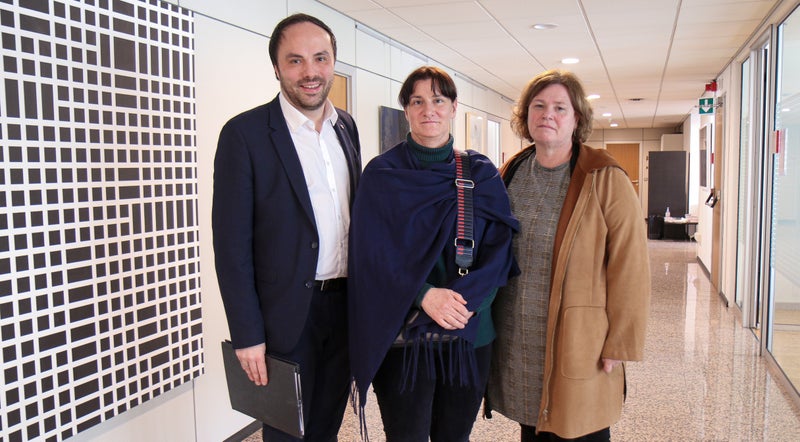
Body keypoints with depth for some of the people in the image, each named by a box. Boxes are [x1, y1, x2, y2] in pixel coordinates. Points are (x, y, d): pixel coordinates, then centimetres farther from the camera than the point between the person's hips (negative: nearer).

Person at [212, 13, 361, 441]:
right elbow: (232, 243, -12)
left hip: (345, 304, 5)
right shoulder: (245, 133, -11)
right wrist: (247, 335, -14)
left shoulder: (346, 126, 7)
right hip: (288, 312, -5)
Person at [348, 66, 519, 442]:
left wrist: (465, 297, -17)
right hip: (402, 336, -2)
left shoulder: (481, 174, 5)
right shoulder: (381, 175, -2)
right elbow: (372, 255, -8)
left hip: (469, 332, 3)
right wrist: (424, 295, -20)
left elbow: (500, 249, -1)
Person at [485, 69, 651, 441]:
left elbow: (630, 270, -10)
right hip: (516, 347, 5)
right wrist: (486, 324, 13)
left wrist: (621, 345, -11)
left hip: (578, 348, -4)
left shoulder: (605, 181, -9)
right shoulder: (509, 175, 7)